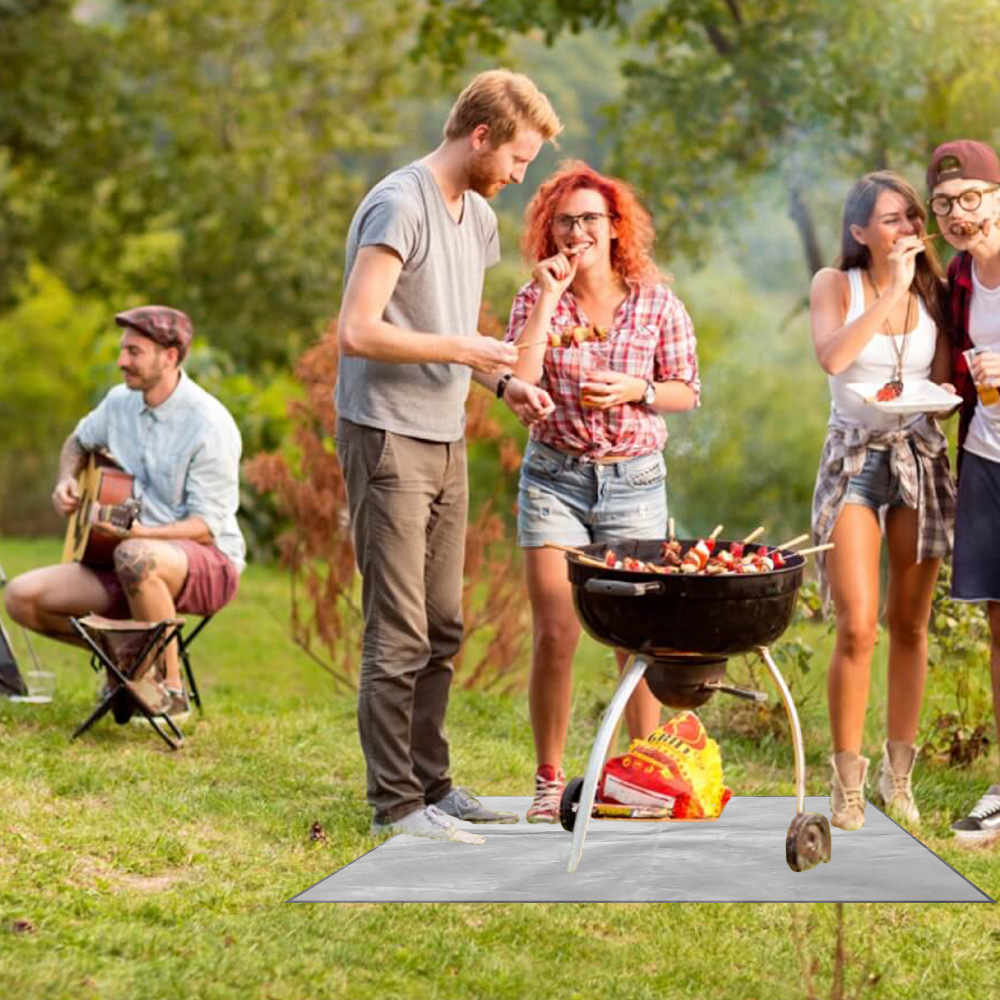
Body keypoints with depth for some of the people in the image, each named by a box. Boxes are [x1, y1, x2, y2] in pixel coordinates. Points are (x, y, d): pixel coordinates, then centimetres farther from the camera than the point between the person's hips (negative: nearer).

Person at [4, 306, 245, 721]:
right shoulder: (120, 402, 4)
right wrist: (66, 482, 6)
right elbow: (79, 442, 27)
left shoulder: (209, 425, -18)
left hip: (211, 564, -7)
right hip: (120, 560, 7)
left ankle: (171, 690, -22)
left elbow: (206, 526, -20)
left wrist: (138, 532, -35)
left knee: (136, 558, -43)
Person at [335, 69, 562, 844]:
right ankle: (396, 804, 0)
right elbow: (357, 331, -22)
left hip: (446, 441, 9)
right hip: (388, 439, -9)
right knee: (399, 635, -6)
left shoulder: (478, 217, 14)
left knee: (442, 630, 13)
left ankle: (430, 785, 22)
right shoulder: (400, 207, -15)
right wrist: (462, 350, -17)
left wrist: (502, 382, 6)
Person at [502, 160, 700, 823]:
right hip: (555, 476, 0)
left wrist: (636, 389, -13)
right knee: (554, 636, -4)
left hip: (635, 478, 0)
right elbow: (517, 382, -14)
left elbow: (687, 391, 6)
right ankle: (550, 782, 7)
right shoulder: (536, 299, 0)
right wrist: (548, 298, -15)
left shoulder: (656, 302, 0)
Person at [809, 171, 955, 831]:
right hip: (855, 459, -3)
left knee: (910, 626, 7)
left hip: (922, 458, 3)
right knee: (857, 628, -12)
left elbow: (948, 383, 11)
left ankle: (898, 777, 17)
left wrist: (943, 392, -12)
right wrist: (892, 289, -19)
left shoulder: (933, 291, 6)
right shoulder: (836, 285, -2)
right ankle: (848, 784, -2)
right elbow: (832, 355, -21)